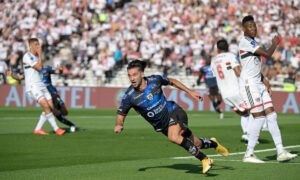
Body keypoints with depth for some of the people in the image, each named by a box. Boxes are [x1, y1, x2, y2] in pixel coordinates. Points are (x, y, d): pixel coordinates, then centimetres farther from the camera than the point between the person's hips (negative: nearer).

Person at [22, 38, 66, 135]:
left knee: (51, 106, -3)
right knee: (46, 105, -21)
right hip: (32, 86, -8)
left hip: (40, 84, 8)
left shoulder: (36, 56, 17)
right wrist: (40, 54, -12)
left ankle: (37, 129, 6)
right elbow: (39, 67, -17)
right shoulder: (27, 56, -11)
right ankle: (56, 129, -17)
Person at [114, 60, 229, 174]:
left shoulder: (154, 80, -15)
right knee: (195, 144, 0)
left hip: (172, 111, -2)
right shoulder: (129, 96, -18)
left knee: (173, 137, -30)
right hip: (162, 125, 2)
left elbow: (171, 82, 7)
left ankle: (204, 160, -18)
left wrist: (190, 92, 6)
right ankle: (213, 144, 33)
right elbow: (121, 115, -5)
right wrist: (119, 125, -27)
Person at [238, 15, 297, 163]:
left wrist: (265, 83, 21)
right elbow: (267, 54, -19)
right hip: (249, 84, -10)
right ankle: (249, 154, -5)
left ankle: (280, 152, 2)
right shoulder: (246, 42, -12)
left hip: (258, 84, 10)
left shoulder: (252, 43, 19)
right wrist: (275, 44, 1)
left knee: (271, 115, 3)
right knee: (259, 117, -11)